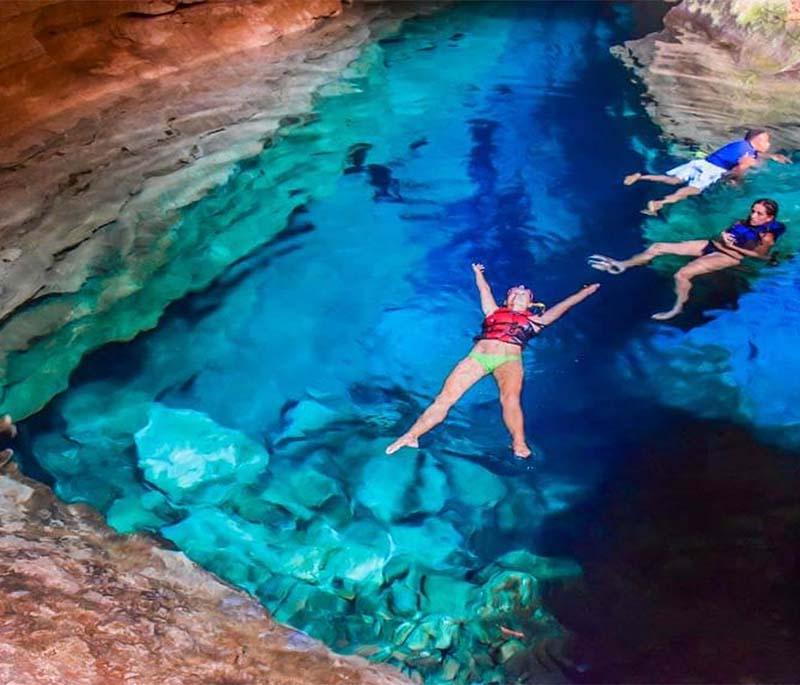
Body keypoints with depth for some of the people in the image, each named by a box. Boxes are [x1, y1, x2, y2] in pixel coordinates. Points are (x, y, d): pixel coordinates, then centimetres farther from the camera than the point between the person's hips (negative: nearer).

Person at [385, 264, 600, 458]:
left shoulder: (534, 321, 26)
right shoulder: (494, 312, 30)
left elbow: (563, 306, 31)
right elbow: (484, 289, 42)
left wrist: (586, 291, 37)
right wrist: (478, 272, 59)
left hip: (509, 360, -1)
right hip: (478, 356, 1)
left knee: (510, 397, -32)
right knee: (447, 395, -13)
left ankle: (519, 445, -38)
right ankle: (412, 435, -15)